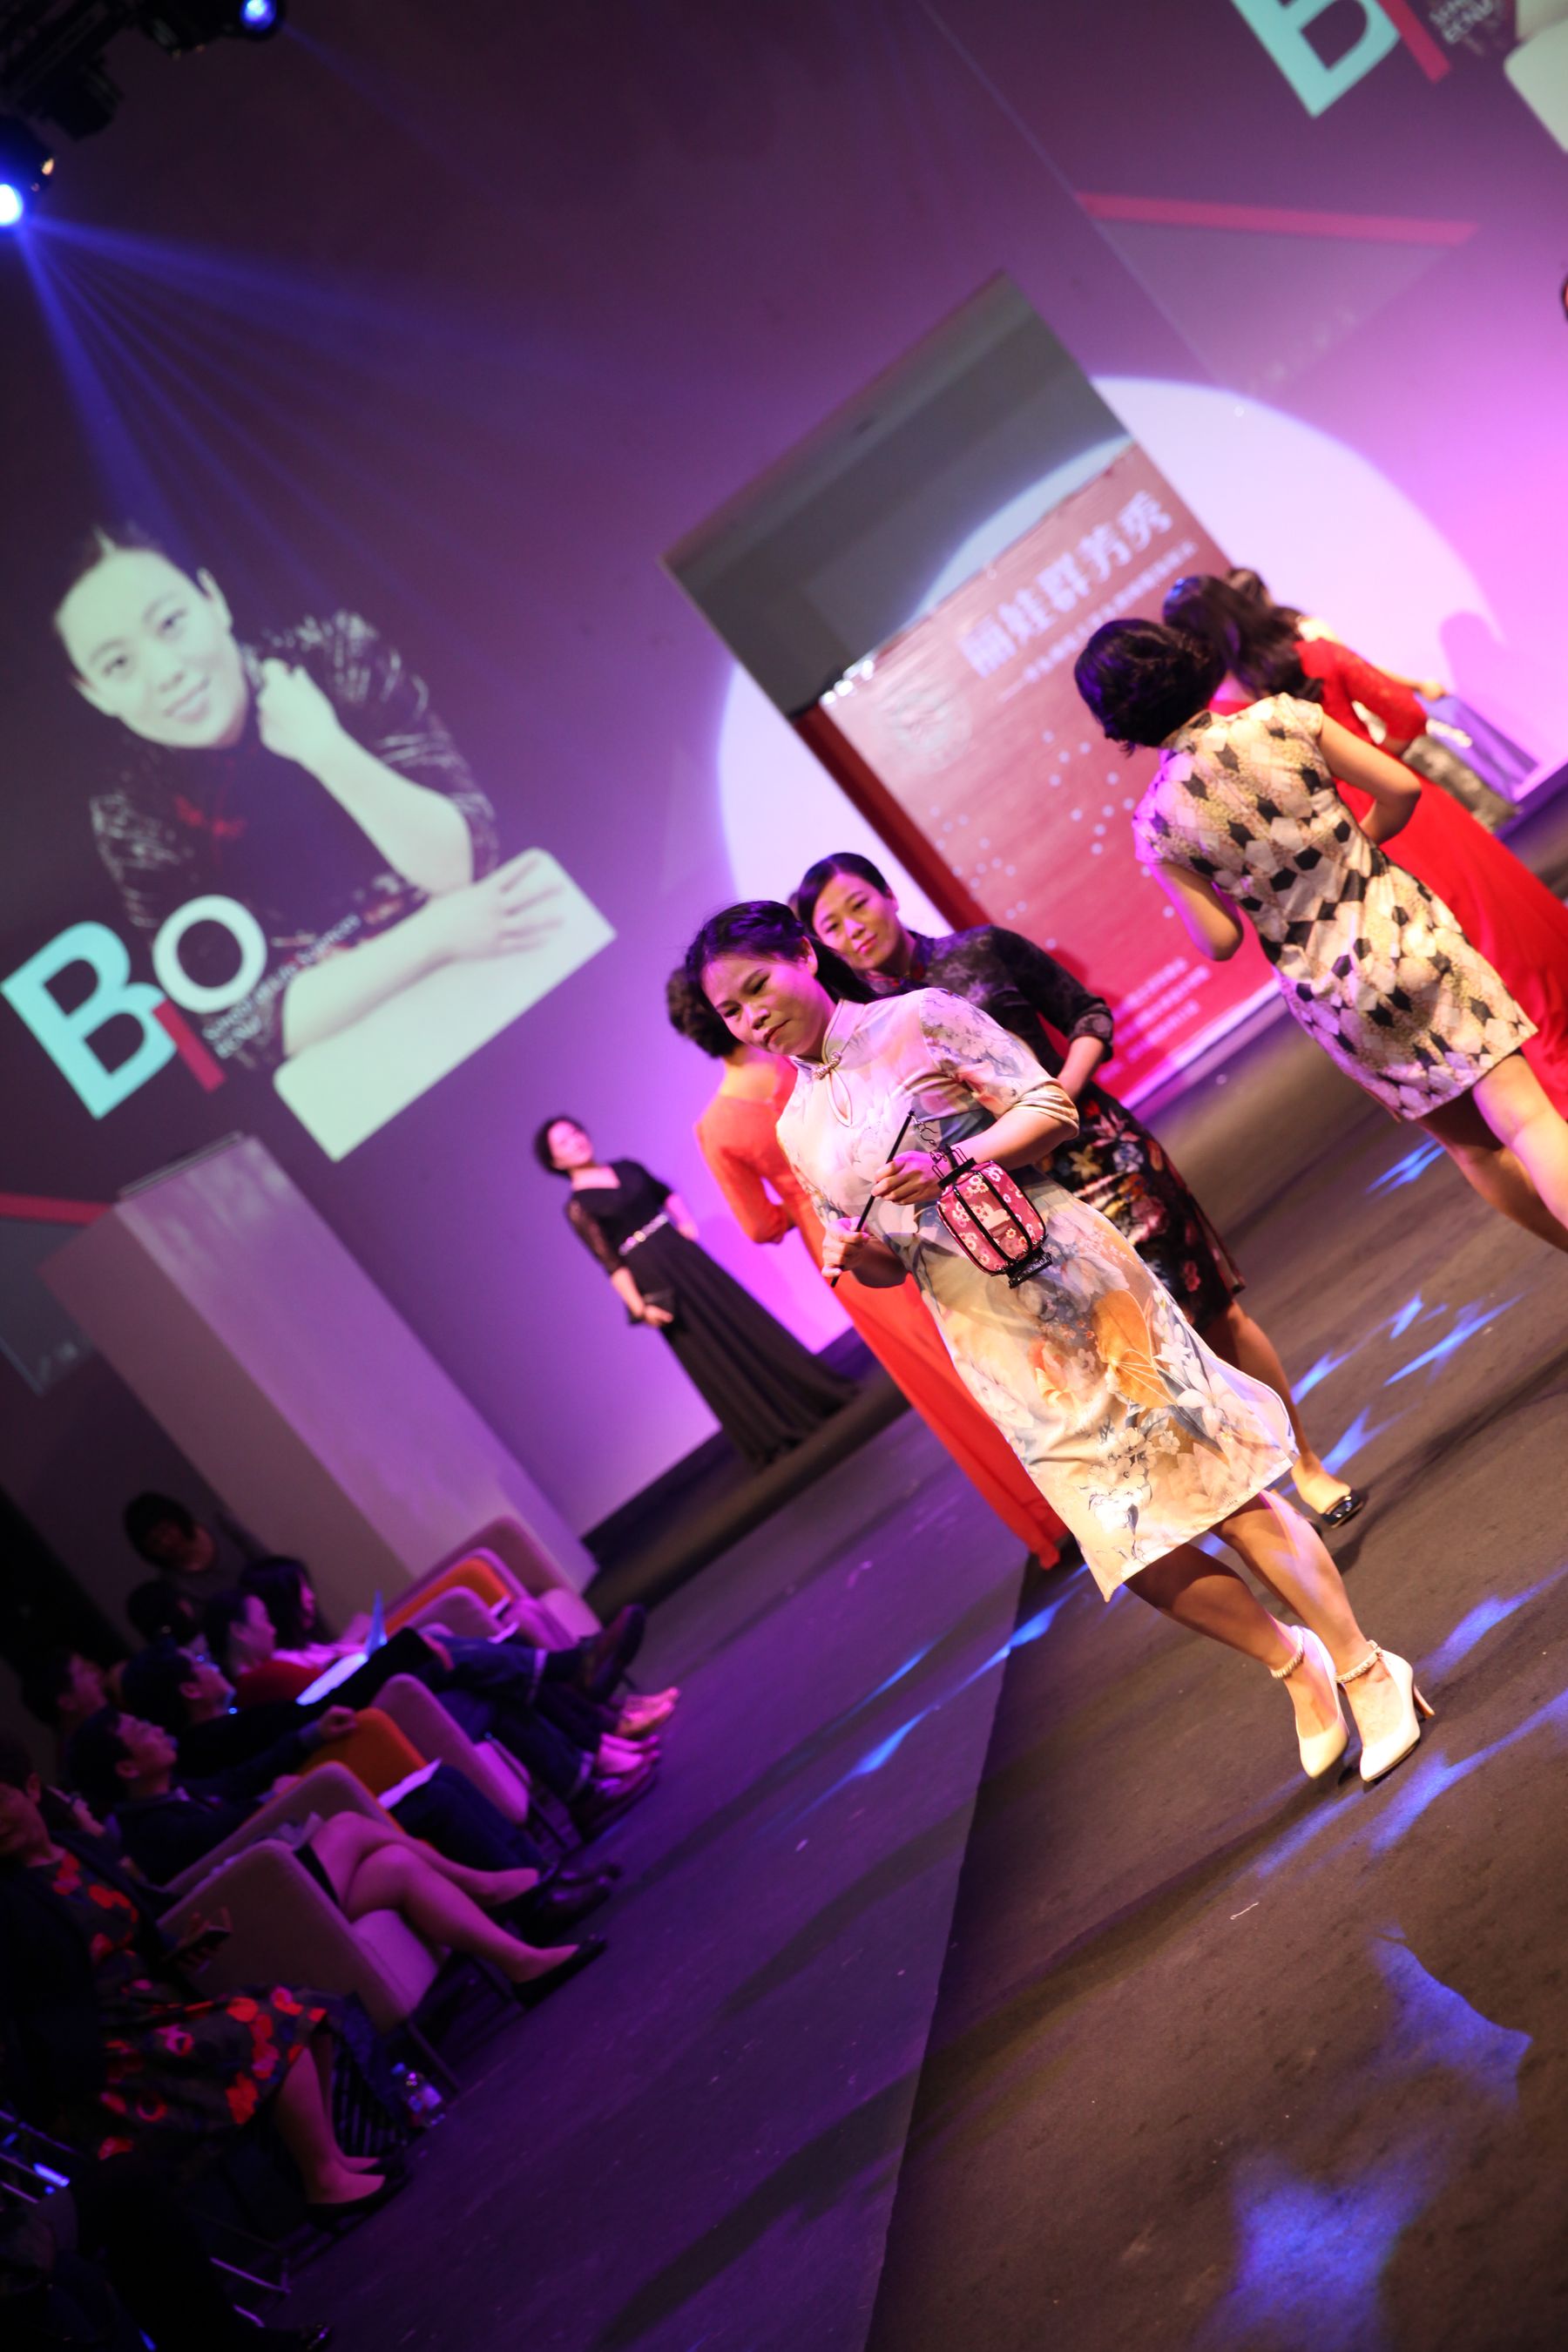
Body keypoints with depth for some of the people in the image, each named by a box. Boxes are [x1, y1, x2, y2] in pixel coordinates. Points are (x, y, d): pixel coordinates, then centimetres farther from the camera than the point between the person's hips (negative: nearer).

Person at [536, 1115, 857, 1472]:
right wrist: (639, 1307, -16)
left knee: (743, 1319, 10)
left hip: (684, 1254, 5)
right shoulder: (578, 1208, -9)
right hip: (653, 1278, -5)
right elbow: (611, 1263, -12)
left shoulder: (627, 1168, 8)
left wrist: (687, 1222, 5)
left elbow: (667, 1194, 22)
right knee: (713, 1358, 1)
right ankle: (770, 1437, 11)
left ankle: (809, 1394, 23)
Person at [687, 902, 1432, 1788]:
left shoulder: (920, 1017, -2)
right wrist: (855, 1255, -8)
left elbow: (1052, 1111, -6)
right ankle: (1292, 1662, 23)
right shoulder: (798, 1132, 12)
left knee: (1220, 1487, -5)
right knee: (1136, 1547, 2)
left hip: (1067, 1278, -4)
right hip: (992, 1344, 4)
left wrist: (948, 1162, -21)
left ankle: (1365, 1670, 7)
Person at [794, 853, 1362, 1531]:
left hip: (1095, 1152, 1)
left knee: (1216, 1311, 3)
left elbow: (1088, 1015, 6)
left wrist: (1066, 1087, -10)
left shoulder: (981, 951, 2)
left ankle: (1306, 1461, 19)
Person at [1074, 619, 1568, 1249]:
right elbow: (1400, 789, -4)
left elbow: (1219, 942, -8)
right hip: (1405, 932, 0)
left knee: (1471, 1145, 17)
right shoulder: (1280, 721, -9)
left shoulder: (1157, 825, -9)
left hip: (1334, 995, 1)